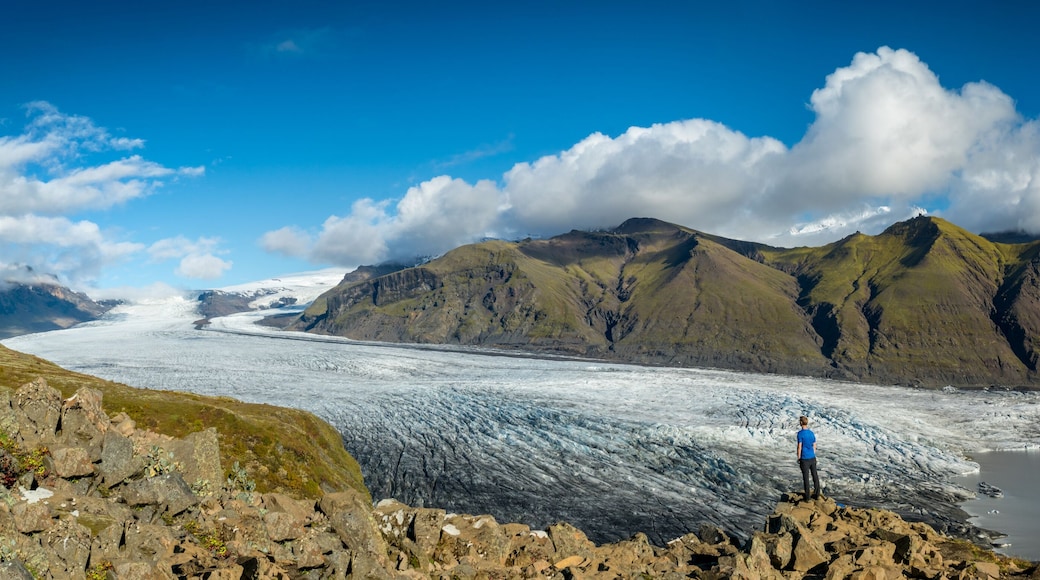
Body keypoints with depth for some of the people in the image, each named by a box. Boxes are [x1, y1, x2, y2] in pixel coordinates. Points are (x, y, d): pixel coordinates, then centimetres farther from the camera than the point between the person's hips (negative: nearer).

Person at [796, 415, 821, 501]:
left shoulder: (800, 433, -15)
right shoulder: (812, 433, 6)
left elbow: (799, 447, -16)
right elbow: (814, 446, 11)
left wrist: (798, 459, -7)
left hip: (804, 459, -6)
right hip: (812, 458, 6)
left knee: (805, 478, 2)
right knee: (815, 476, 15)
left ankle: (807, 497, 7)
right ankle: (816, 494, 22)